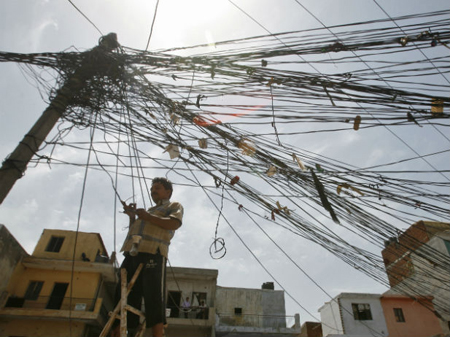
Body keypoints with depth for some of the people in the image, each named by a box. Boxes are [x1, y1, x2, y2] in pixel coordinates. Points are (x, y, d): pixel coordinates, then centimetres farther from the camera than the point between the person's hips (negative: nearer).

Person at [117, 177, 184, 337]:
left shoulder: (174, 206, 17)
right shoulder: (148, 210, 38)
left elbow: (174, 223, -5)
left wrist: (148, 217, -10)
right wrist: (132, 216, 20)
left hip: (153, 254, -7)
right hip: (132, 254, 7)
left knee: (154, 298, -12)